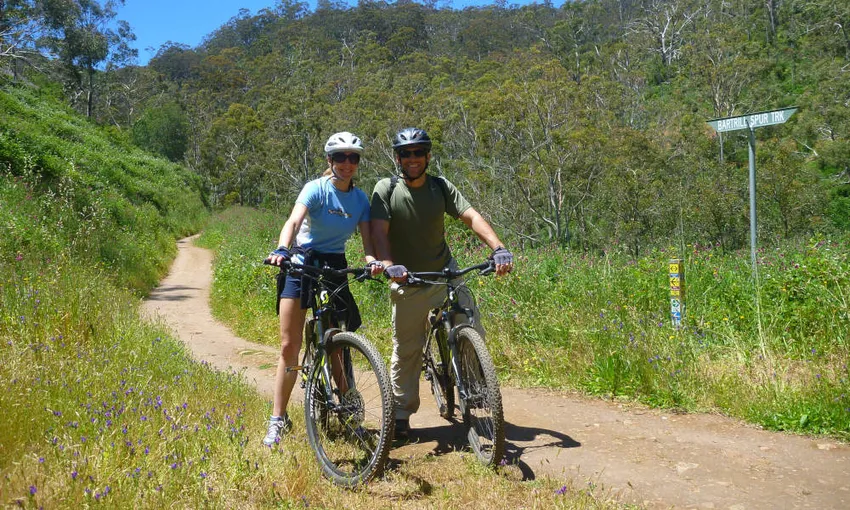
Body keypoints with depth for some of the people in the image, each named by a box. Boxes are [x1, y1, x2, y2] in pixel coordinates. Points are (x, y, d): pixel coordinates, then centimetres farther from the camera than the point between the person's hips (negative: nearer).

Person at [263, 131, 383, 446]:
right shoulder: (316, 189, -10)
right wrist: (281, 250, -45)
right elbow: (294, 221, -26)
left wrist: (372, 259, -29)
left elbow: (367, 238, -7)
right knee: (289, 346, -4)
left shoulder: (361, 199, 2)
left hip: (335, 267, 3)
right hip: (301, 263, -3)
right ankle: (278, 420, 4)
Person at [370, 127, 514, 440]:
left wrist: (498, 248, -27)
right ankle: (401, 414, 21)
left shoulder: (441, 187, 0)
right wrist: (389, 265, -35)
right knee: (406, 350, 5)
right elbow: (379, 231, -17)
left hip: (445, 274, 2)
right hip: (407, 283, -1)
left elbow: (471, 217, -11)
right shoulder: (385, 189, -6)